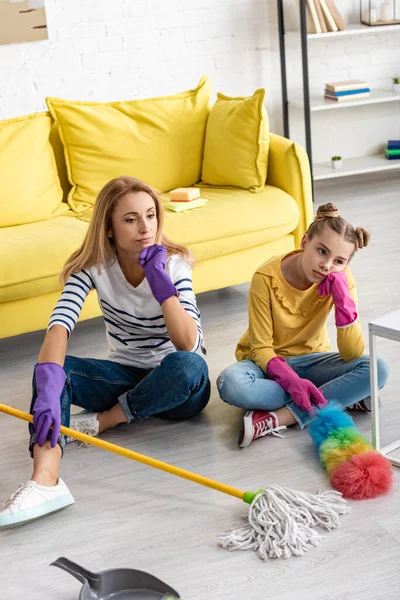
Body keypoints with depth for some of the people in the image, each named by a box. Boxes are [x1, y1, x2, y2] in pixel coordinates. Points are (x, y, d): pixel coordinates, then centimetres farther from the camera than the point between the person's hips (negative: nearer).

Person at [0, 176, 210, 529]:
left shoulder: (173, 264, -15)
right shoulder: (94, 265, -11)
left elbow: (188, 344, -27)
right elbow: (59, 326, -29)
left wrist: (159, 280, -34)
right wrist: (49, 389, -47)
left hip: (176, 390, -2)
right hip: (125, 377, 2)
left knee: (188, 365, -38)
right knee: (50, 370, -25)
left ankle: (105, 420, -17)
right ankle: (45, 481, -46)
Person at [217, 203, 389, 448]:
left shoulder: (342, 279, -15)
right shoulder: (267, 278, -22)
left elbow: (352, 355, -18)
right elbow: (261, 348, -18)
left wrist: (342, 298, -29)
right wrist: (292, 381, -36)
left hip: (311, 359, 2)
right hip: (269, 363, -2)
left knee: (377, 369, -26)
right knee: (231, 384, -37)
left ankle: (277, 420, -29)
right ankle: (342, 398, -23)